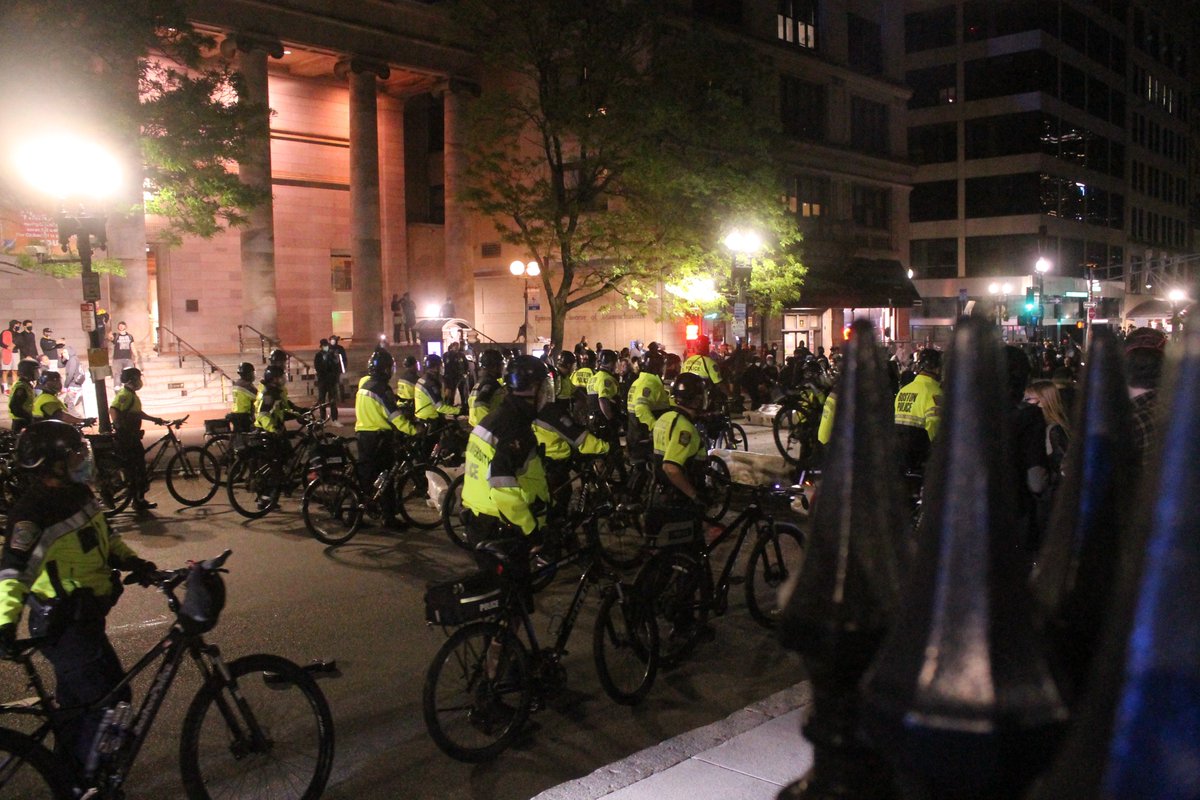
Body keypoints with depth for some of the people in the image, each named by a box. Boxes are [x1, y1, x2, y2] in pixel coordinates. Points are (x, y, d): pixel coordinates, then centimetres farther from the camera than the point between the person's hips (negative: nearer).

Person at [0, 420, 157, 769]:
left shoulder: (78, 493, 3)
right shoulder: (34, 511, -24)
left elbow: (105, 537, 16)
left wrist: (133, 562, 2)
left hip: (84, 615, 9)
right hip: (64, 626, -9)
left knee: (77, 699, 23)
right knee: (111, 699, -5)